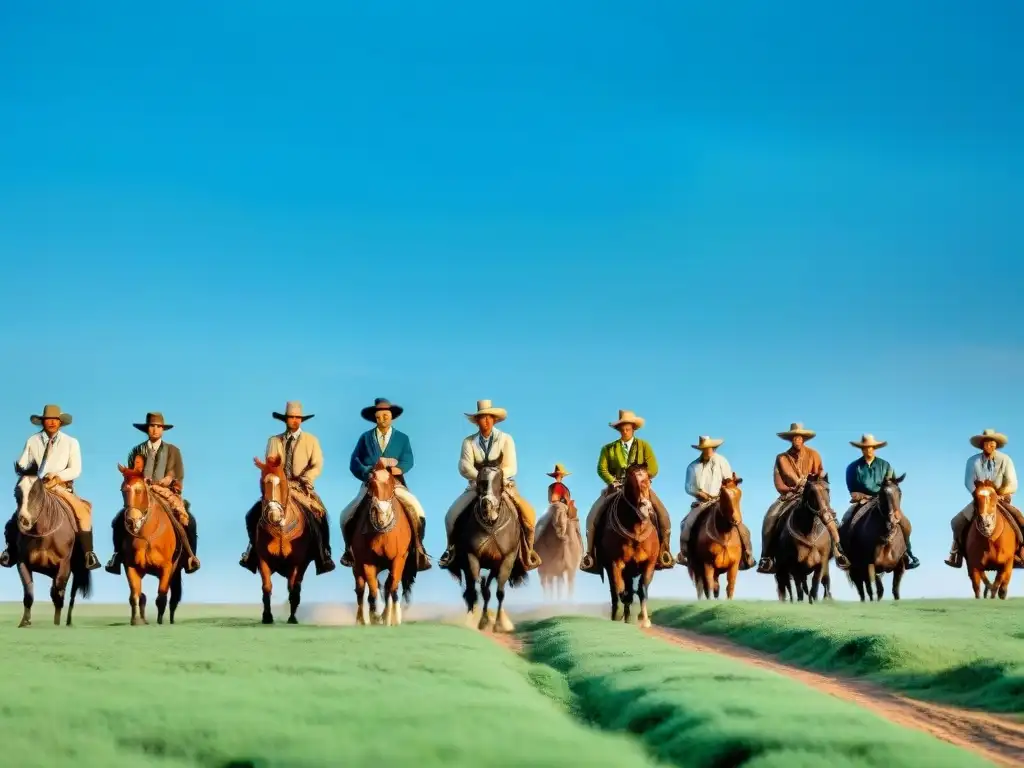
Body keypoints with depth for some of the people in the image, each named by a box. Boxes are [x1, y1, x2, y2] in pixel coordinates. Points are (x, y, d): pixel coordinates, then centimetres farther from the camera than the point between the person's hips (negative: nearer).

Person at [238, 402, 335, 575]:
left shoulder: (311, 440, 6)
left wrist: (303, 480, -19)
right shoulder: (274, 440, 11)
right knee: (254, 515, -15)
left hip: (303, 488, -2)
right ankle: (253, 553, -1)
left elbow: (317, 465, -4)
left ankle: (324, 557, -16)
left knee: (318, 514, -25)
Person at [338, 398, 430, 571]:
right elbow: (354, 463, 0)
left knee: (417, 512, -22)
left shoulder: (402, 438, 9)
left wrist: (398, 468, -27)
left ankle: (418, 550, -9)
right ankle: (350, 549, 9)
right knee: (347, 516, -13)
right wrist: (367, 472, -19)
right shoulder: (365, 438, 9)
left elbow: (408, 461, -6)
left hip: (395, 485, -1)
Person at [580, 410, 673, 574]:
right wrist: (613, 482, -15)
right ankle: (591, 553, -11)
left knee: (662, 515, -22)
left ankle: (664, 552, -11)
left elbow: (653, 469, 0)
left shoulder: (644, 446, 8)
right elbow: (602, 469, 1)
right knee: (594, 516, -19)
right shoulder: (608, 449, 10)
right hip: (616, 488, 1)